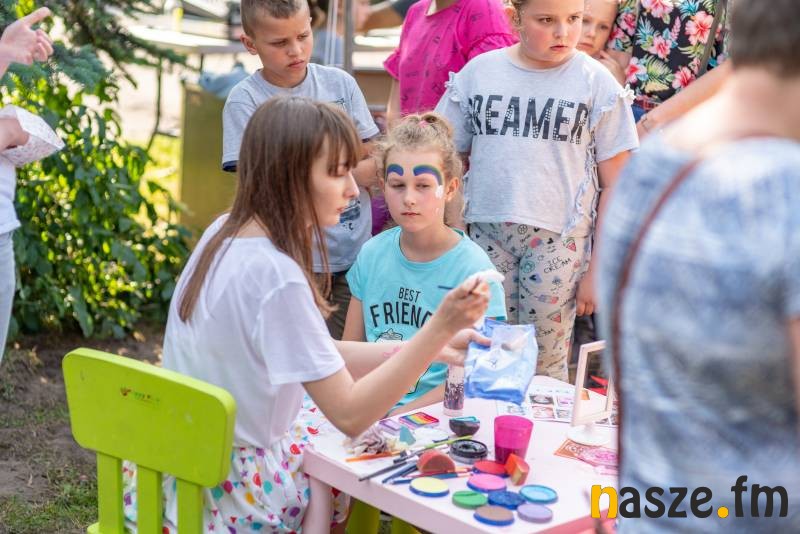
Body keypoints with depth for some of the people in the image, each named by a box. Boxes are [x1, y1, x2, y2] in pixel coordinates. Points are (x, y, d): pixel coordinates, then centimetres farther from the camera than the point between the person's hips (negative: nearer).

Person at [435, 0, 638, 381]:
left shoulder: (596, 82, 0)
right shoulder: (478, 72, 5)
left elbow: (614, 185, 0)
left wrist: (599, 270, -2)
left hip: (559, 237, -2)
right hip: (485, 231, 2)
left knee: (546, 363, 3)